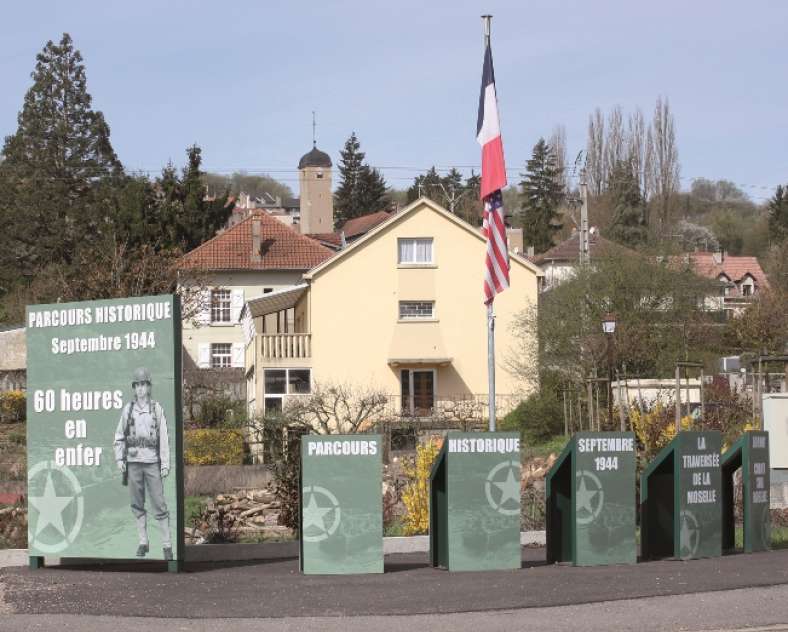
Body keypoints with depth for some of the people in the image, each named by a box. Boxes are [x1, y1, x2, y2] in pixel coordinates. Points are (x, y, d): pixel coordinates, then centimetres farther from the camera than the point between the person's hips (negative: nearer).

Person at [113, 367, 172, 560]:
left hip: (152, 462, -2)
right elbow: (119, 437, 13)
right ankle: (143, 542, 14)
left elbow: (164, 439, 1)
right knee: (137, 505, 6)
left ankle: (167, 544, -2)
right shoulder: (128, 409, 7)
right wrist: (119, 459, 3)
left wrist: (165, 464, -4)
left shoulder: (157, 409, 2)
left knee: (159, 504, -5)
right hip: (133, 462, 2)